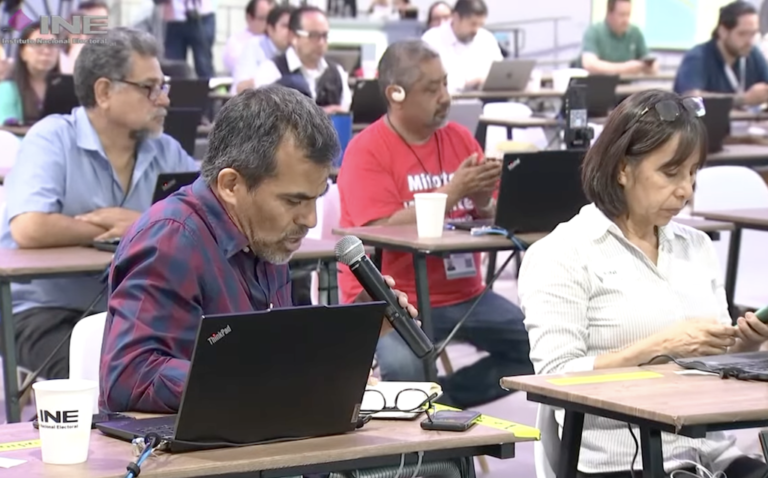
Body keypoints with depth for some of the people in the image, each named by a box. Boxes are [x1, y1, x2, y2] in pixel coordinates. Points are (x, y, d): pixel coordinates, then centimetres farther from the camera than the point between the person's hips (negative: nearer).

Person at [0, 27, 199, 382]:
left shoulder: (165, 151, 7)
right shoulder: (52, 139, -9)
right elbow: (29, 230, -25)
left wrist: (137, 222, -15)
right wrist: (122, 231, -11)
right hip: (45, 310, -5)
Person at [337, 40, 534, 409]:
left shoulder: (460, 138, 9)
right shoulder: (366, 151, -7)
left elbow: (492, 220, 12)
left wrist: (483, 201, -12)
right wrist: (453, 192, -20)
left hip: (463, 294, 6)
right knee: (403, 367, -35)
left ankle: (440, 399, 2)